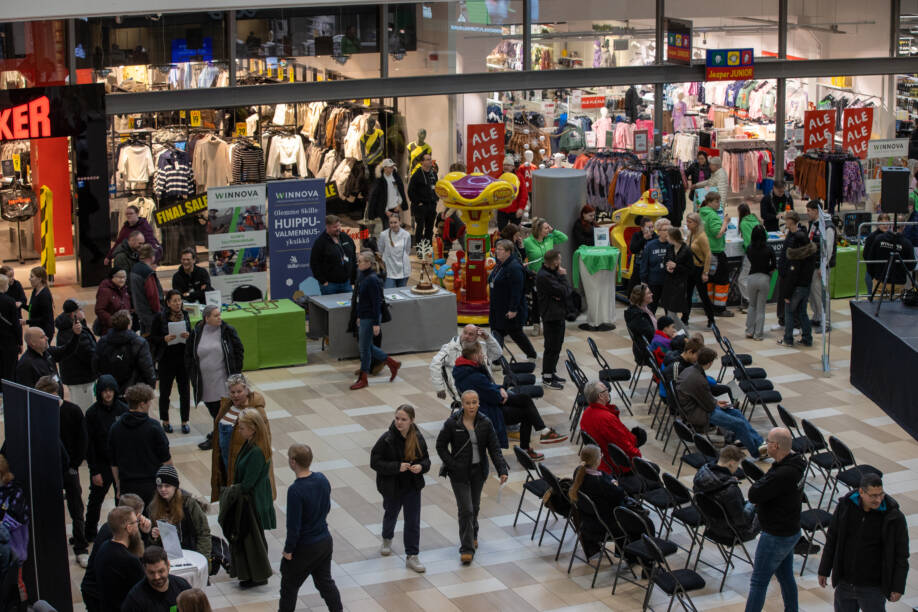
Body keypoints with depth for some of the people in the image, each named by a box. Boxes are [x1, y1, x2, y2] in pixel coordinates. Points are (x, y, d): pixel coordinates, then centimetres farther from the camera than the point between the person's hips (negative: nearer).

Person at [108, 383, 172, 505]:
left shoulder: (115, 428, 0)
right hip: (151, 486, -3)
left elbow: (114, 464, 8)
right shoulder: (153, 427, -12)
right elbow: (166, 460, -5)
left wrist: (118, 486, 18)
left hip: (127, 486, 3)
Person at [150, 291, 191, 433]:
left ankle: (184, 422, 16)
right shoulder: (160, 317, -7)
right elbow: (152, 338, -5)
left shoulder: (185, 315, 4)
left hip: (183, 359, 3)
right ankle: (165, 421, 25)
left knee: (185, 391, 4)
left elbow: (192, 334, 11)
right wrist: (165, 339, -21)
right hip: (166, 361, -3)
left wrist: (188, 336, -11)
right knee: (165, 392, 9)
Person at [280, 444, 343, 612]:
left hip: (304, 547, -6)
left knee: (289, 585, 14)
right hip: (325, 541, 6)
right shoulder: (322, 479, -6)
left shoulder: (295, 491, -28)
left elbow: (293, 525, -23)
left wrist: (288, 550, -11)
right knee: (325, 581, 20)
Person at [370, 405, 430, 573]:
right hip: (391, 486, -2)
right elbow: (375, 462, -18)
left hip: (413, 486, 2)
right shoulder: (387, 439, -20)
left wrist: (421, 466, -20)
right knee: (391, 514, 23)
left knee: (413, 521, 2)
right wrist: (397, 467, -28)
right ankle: (387, 539, 52)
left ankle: (412, 556, 12)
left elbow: (426, 459, 3)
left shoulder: (418, 438, -9)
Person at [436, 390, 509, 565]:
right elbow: (441, 446, -4)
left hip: (478, 471, 3)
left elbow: (494, 449, -5)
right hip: (459, 473, -3)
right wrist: (452, 465, -13)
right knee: (466, 510, -8)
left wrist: (502, 470, -16)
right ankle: (467, 549, 1)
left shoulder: (485, 423, -5)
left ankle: (472, 535, 45)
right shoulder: (452, 423, -13)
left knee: (475, 506, 19)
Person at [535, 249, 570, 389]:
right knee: (552, 347, -4)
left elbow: (567, 292, 8)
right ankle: (547, 378, 4)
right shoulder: (544, 276, -22)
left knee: (556, 346, 18)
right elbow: (564, 292, -22)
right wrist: (563, 276, -9)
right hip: (551, 316, -10)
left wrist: (561, 295, -15)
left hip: (558, 315, 10)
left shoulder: (552, 272, 11)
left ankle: (551, 372, 29)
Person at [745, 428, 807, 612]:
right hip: (791, 530, 9)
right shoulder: (798, 462, -2)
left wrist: (760, 481, -11)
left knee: (758, 582, 1)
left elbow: (754, 495, -26)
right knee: (786, 576, 22)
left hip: (776, 537, -9)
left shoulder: (782, 474, -32)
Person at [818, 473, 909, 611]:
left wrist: (898, 588, -8)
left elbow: (901, 555, -7)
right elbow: (832, 540, 6)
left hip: (873, 588, -3)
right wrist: (824, 570, 9)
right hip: (844, 583, 4)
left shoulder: (894, 517, -15)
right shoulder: (845, 506, -6)